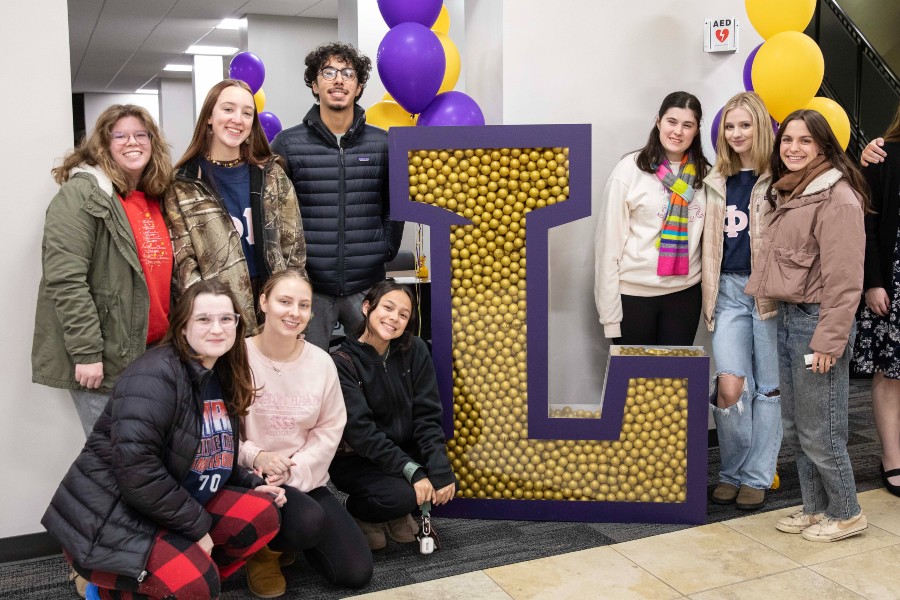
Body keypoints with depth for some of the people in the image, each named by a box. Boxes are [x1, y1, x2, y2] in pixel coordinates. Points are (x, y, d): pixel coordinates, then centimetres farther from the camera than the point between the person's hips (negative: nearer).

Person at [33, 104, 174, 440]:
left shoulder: (155, 199, 14)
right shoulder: (82, 194, -10)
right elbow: (65, 280, -18)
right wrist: (86, 352, -20)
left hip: (150, 353, 7)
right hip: (102, 359, -7)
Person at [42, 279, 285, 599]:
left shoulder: (221, 377, 8)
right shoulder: (154, 375, -21)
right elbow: (136, 470, -29)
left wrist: (252, 484, 1)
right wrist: (197, 525, -22)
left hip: (177, 507, 9)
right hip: (110, 518, -8)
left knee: (262, 513, -7)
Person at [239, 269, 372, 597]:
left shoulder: (321, 362, -2)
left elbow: (329, 430, 0)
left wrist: (295, 469, -13)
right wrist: (254, 456, -23)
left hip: (307, 480, 4)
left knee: (357, 573, -4)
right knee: (310, 520, -36)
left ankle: (292, 537, 23)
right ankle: (265, 550, 0)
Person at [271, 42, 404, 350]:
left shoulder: (382, 143, 7)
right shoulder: (287, 144, 1)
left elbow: (395, 207, 14)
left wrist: (385, 250, 4)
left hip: (368, 286, 2)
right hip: (309, 285, -2)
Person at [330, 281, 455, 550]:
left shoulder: (414, 351, -5)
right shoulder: (343, 362, -17)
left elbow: (427, 417, -7)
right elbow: (361, 431, -23)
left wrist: (441, 471, -20)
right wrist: (412, 471, -30)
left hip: (405, 449, 5)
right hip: (355, 459, -5)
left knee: (445, 484, -18)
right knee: (400, 495, -29)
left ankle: (399, 514, 12)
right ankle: (357, 512, 5)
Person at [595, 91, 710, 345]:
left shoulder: (703, 174, 5)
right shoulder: (630, 169, -8)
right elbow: (608, 241, -9)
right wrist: (610, 313, -10)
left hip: (685, 294, 3)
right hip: (633, 294, -3)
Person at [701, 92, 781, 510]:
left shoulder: (780, 180, -2)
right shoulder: (717, 182, 13)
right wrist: (709, 296, 12)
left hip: (769, 291, -3)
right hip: (728, 290, 3)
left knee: (768, 386, 5)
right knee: (730, 386, -7)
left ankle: (756, 477, 18)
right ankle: (731, 472, 13)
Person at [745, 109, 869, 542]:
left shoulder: (837, 198, -14)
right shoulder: (789, 193, 14)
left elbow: (844, 278, -18)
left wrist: (829, 340, -19)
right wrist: (774, 305, 12)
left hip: (816, 322, -9)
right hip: (788, 318, 9)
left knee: (819, 432, 1)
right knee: (794, 429, 16)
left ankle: (845, 514, 20)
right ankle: (815, 508, 31)